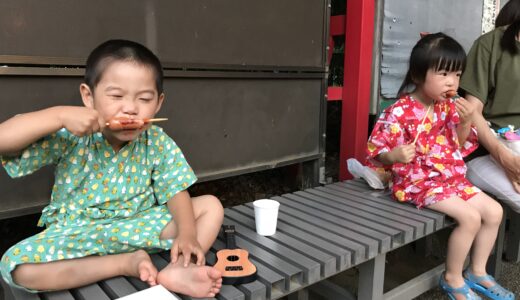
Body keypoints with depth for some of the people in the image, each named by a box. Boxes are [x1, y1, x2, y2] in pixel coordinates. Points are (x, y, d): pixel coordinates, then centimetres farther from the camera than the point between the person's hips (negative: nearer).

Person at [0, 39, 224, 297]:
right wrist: (60, 115, -33)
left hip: (140, 225, 2)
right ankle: (127, 263, -20)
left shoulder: (158, 143, -10)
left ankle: (177, 270, -30)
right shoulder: (70, 137, -15)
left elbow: (176, 192, -9)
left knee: (211, 206, -9)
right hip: (77, 234, -1)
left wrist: (187, 233, -27)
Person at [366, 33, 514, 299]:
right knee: (469, 217, -20)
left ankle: (477, 271, 22)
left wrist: (465, 122, -7)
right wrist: (394, 155, -36)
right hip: (417, 182, -8)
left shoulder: (449, 107, 4)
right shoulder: (399, 112, -18)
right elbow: (376, 152, -14)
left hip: (451, 177, 8)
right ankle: (452, 278, 3)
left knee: (494, 211, 5)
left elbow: (460, 147, 11)